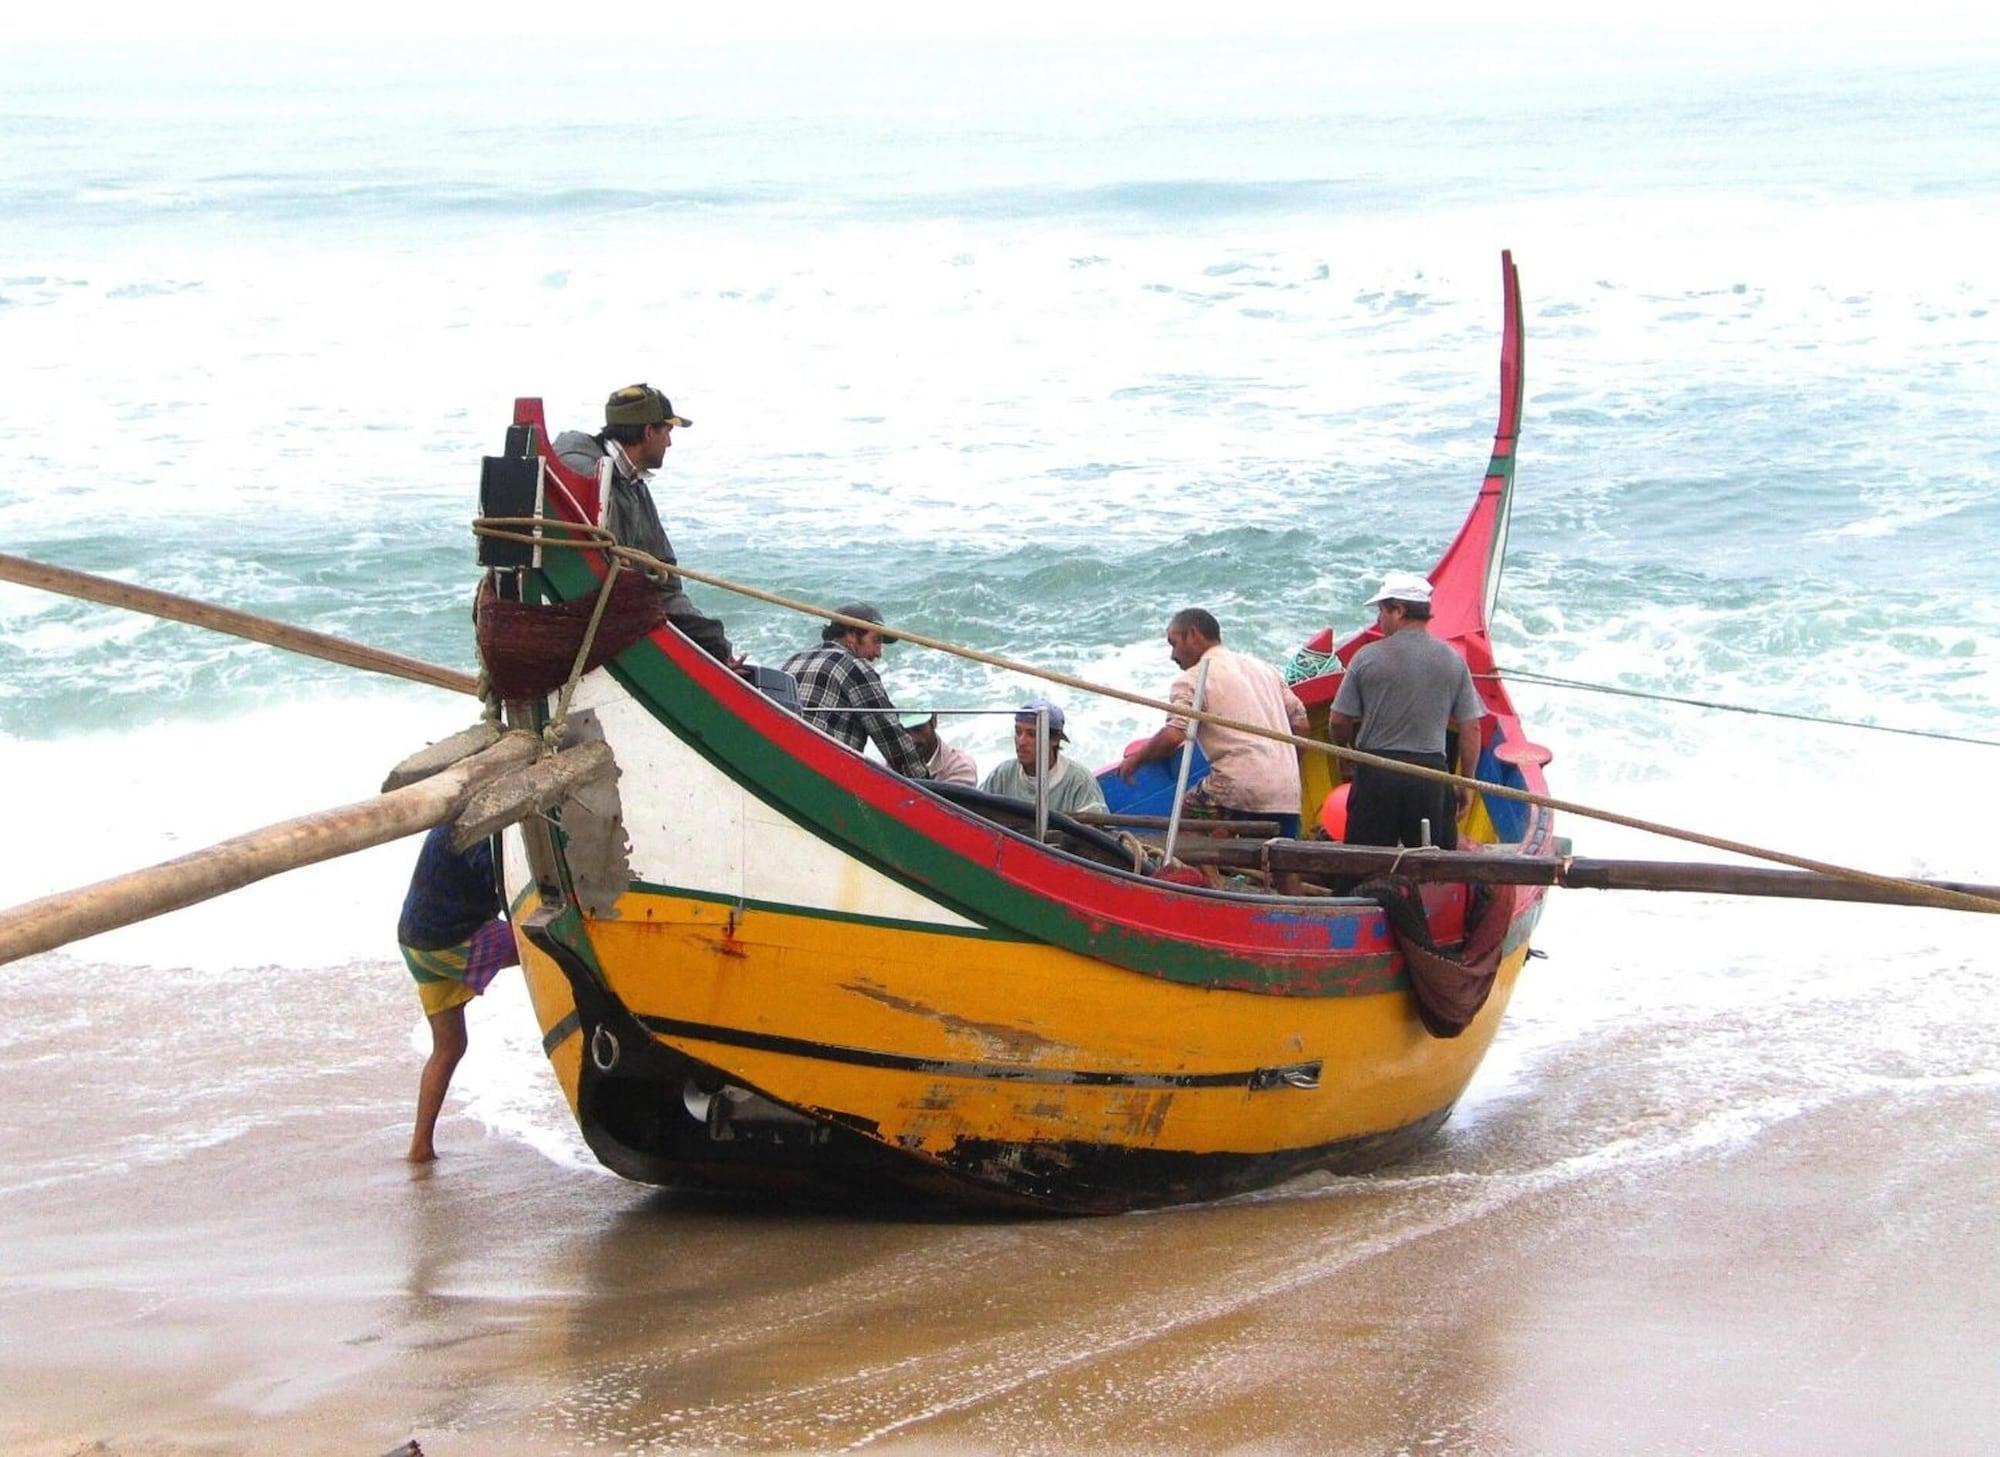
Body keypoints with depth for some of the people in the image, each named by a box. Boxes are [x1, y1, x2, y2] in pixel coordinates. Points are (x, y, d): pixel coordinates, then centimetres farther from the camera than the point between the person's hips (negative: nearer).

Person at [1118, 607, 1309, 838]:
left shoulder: (1193, 679, 0)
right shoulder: (1265, 669, 22)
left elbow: (1173, 736, -12)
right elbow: (1300, 724, 22)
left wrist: (1136, 759, 4)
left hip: (1239, 792, -6)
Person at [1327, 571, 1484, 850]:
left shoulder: (1368, 657, -3)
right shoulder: (1453, 660, 2)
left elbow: (1338, 722, 1)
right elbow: (1470, 729, 2)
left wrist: (1350, 748, 22)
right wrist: (1466, 784, 12)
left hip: (1375, 774, -1)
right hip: (1430, 776, 1)